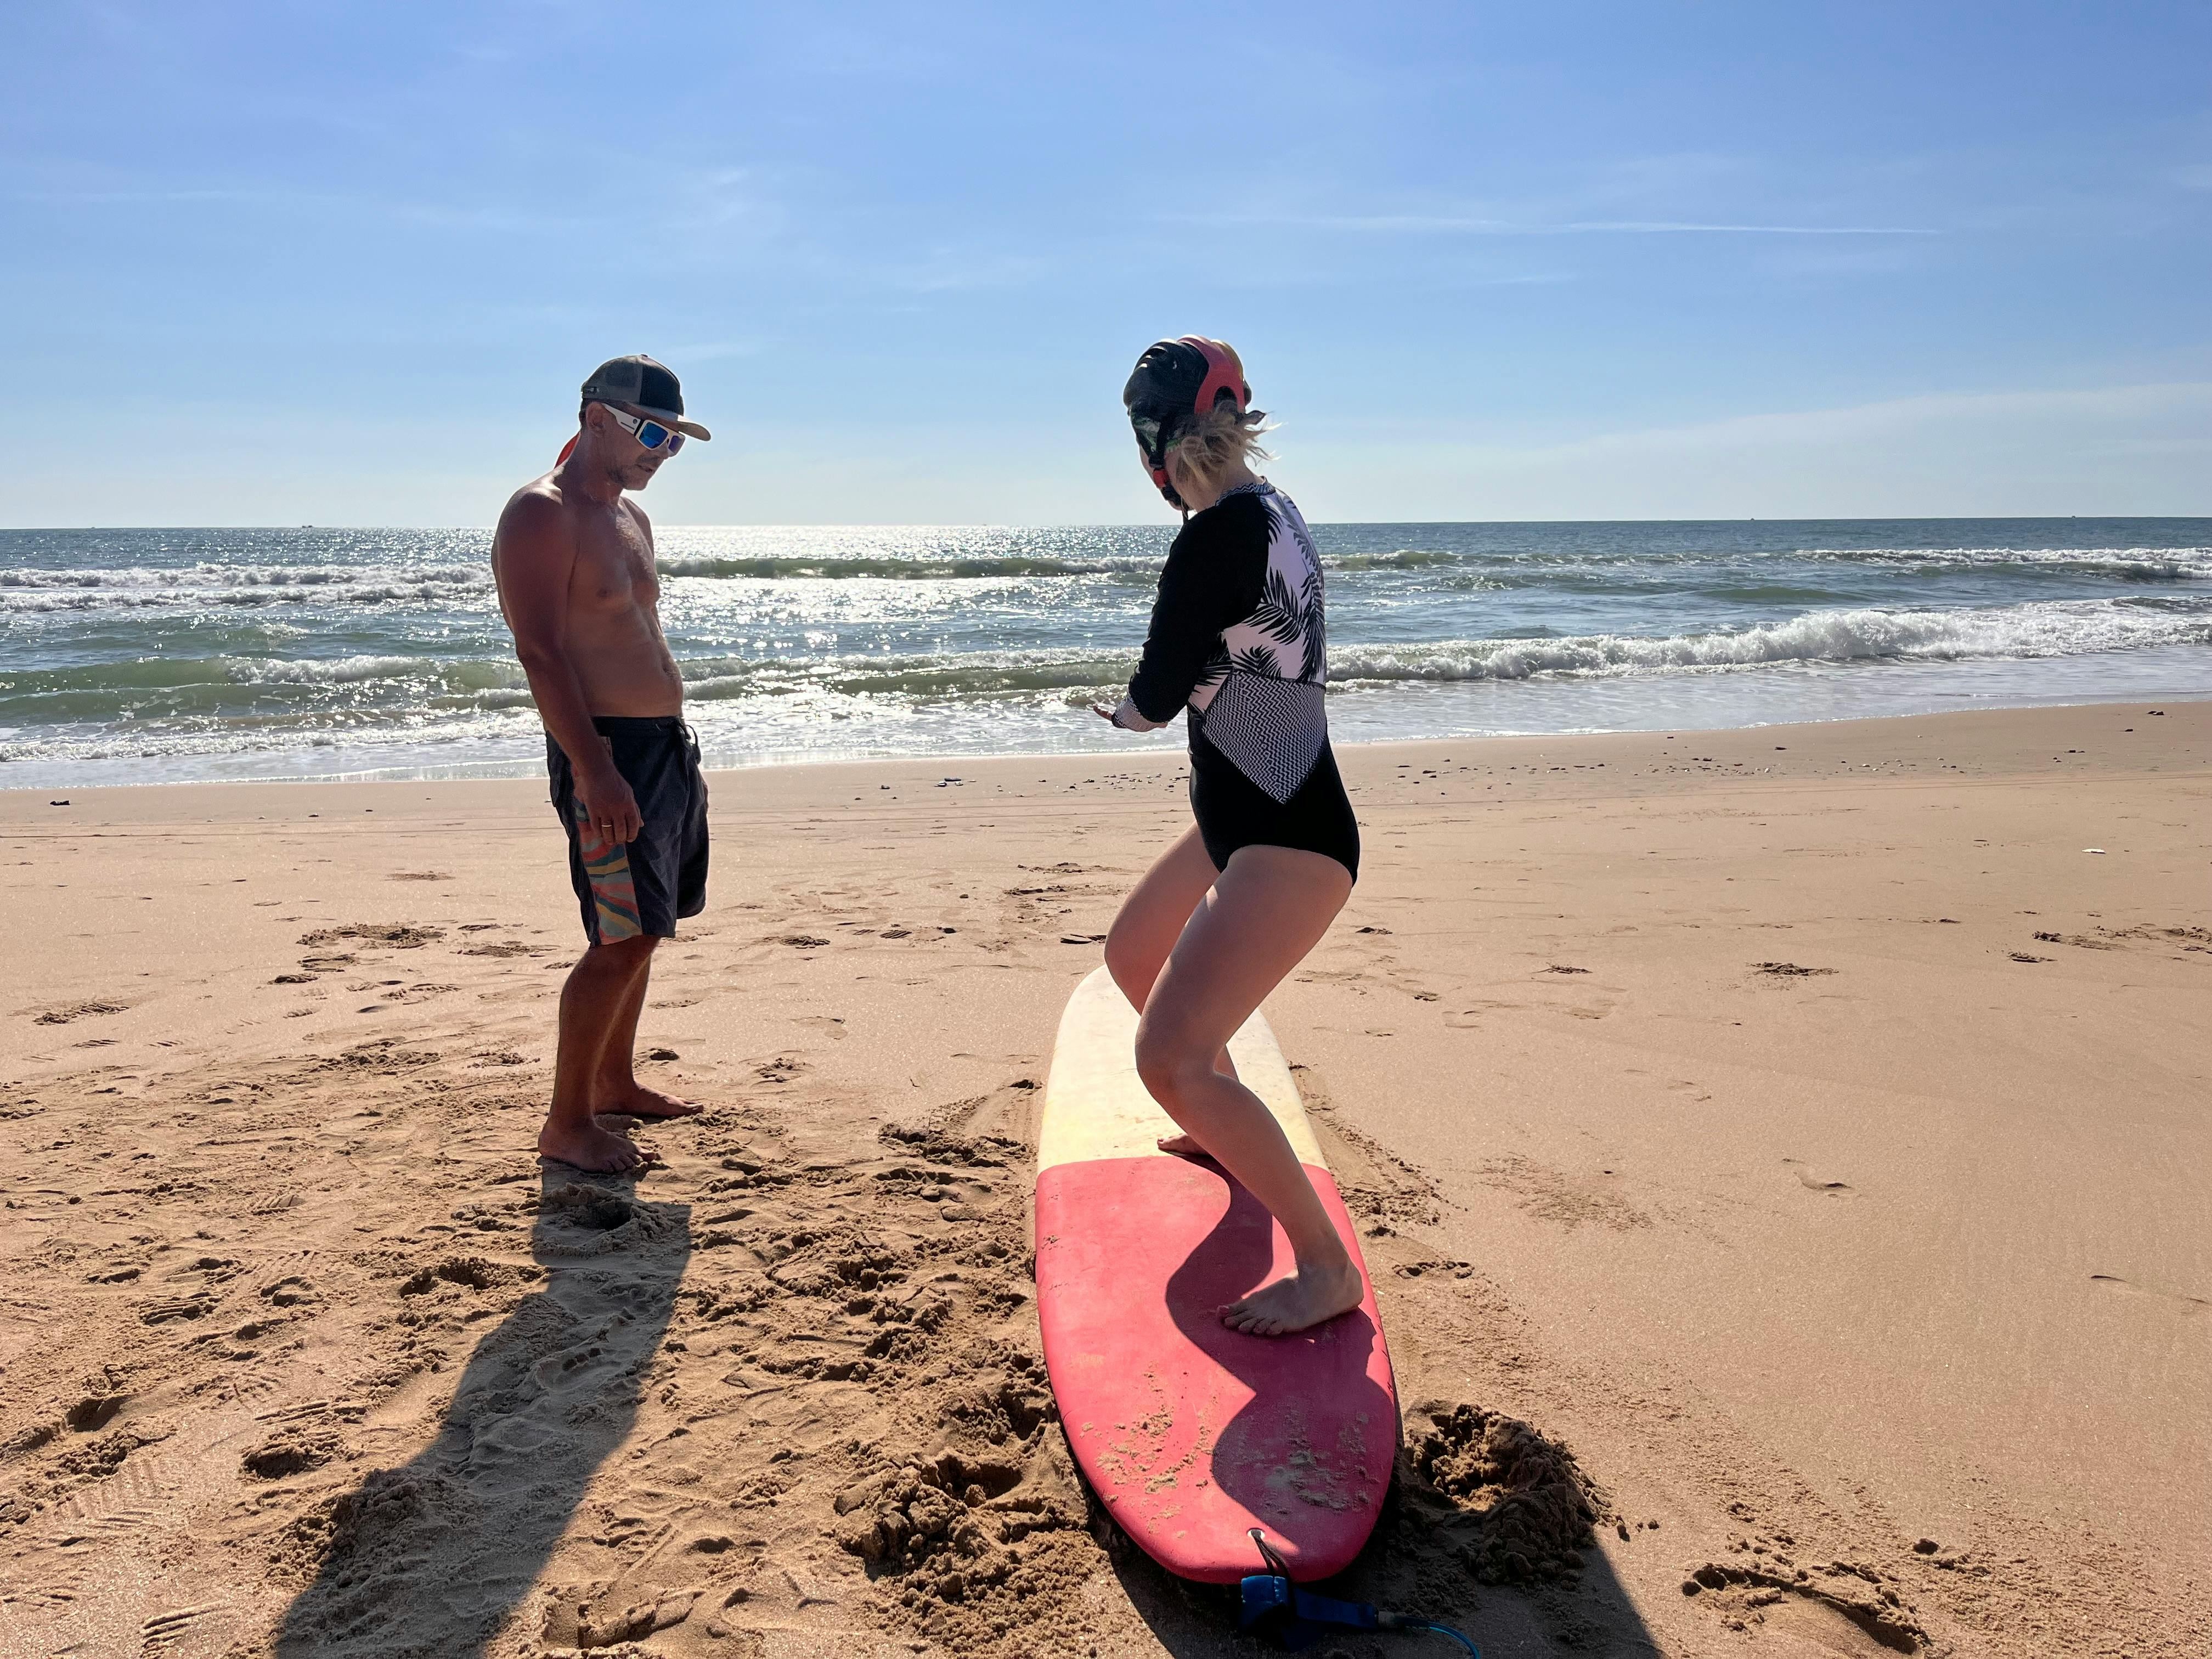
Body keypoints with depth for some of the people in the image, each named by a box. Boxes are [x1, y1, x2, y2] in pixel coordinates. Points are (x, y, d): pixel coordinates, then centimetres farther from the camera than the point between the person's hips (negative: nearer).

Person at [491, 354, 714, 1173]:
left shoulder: (629, 517, 17)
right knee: (620, 941, -8)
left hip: (665, 744, 10)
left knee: (642, 930, 16)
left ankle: (615, 1082, 31)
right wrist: (594, 769, -26)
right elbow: (540, 652, -20)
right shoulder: (542, 514, -12)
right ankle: (566, 1122, 4)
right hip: (606, 751, -10)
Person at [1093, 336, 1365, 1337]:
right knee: (1134, 954, 28)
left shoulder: (1216, 536, -22)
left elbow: (1156, 698, -13)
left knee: (1169, 1057, -15)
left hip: (1288, 842, -10)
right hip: (1249, 822, 10)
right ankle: (1230, 1133, 48)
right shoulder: (1274, 513, 8)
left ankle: (1326, 1268, -2)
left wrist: (1119, 706, 7)